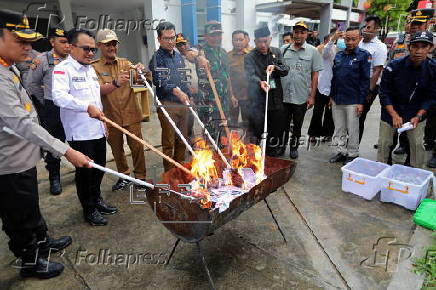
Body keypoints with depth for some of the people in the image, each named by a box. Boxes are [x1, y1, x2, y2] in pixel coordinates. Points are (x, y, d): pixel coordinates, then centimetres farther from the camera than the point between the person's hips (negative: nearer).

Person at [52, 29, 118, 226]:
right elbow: (59, 96, -27)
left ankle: (96, 199, 35)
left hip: (97, 130, 7)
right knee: (85, 171, 4)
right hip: (80, 133, -7)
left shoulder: (90, 69, 15)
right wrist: (87, 107, -38)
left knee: (99, 167, 15)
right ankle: (89, 209, 20)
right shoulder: (63, 69, -10)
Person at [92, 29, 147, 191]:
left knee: (137, 146, 2)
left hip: (131, 115, 1)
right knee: (116, 148, 13)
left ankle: (140, 177, 18)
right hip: (111, 117, 0)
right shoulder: (95, 67, 0)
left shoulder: (125, 63, 8)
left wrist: (140, 72, -31)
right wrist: (116, 83, -37)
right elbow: (100, 90, -16)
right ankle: (124, 176, 31)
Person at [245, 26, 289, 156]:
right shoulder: (250, 57, -5)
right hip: (258, 100, -4)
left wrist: (275, 67, -16)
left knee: (277, 128, 15)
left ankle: (273, 149, 36)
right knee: (256, 129, -1)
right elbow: (250, 75, -21)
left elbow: (286, 70, 5)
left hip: (276, 100, 5)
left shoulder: (276, 52, 10)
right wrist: (260, 82, -42)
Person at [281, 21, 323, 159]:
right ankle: (281, 146, 29)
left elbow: (315, 75, 0)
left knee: (297, 125, 12)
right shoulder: (284, 50, 3)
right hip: (284, 95, 1)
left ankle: (294, 147, 30)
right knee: (283, 123, 11)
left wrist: (312, 96, -4)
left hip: (301, 97, -1)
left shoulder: (313, 51, 0)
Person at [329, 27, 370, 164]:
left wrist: (361, 102, -14)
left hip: (352, 101, -5)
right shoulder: (339, 55, 10)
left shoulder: (364, 55, -5)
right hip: (337, 100, 5)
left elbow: (365, 80, -9)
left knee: (352, 131, 5)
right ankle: (341, 152, 25)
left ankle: (352, 155, 18)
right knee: (339, 129, 12)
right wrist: (332, 96, 12)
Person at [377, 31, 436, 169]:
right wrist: (394, 115, -21)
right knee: (384, 143, 3)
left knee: (418, 144, 3)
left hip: (416, 112, 2)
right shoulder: (394, 66, -16)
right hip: (391, 110, -1)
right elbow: (384, 93, -13)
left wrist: (418, 116, -16)